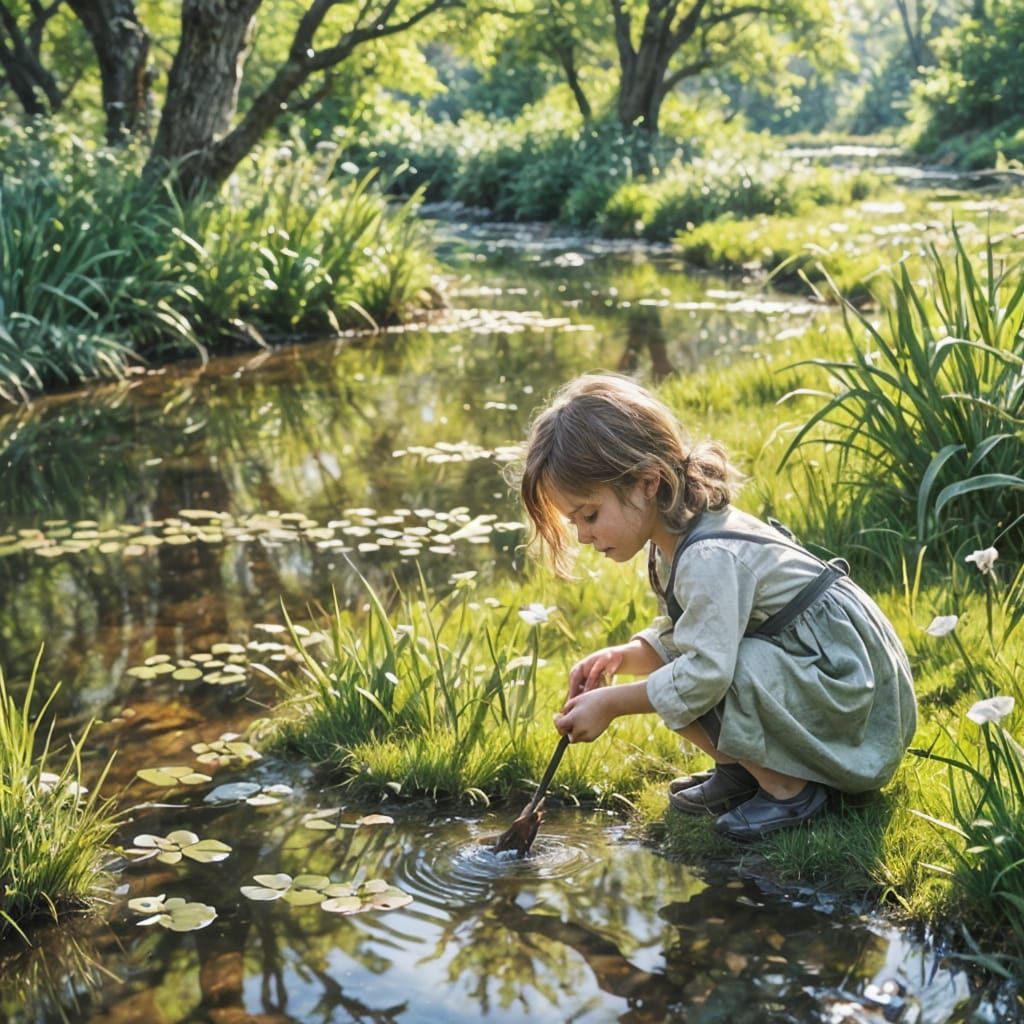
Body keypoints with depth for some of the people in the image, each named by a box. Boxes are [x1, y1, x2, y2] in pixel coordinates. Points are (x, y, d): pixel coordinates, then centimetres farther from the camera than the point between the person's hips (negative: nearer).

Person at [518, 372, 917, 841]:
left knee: (678, 686, -24)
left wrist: (611, 704, -22)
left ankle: (790, 788, -9)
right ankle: (741, 770, 7)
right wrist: (621, 656, -8)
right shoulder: (676, 540, 3)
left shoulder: (710, 557, -27)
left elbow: (704, 672, -32)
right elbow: (675, 638, 11)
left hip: (852, 691, -10)